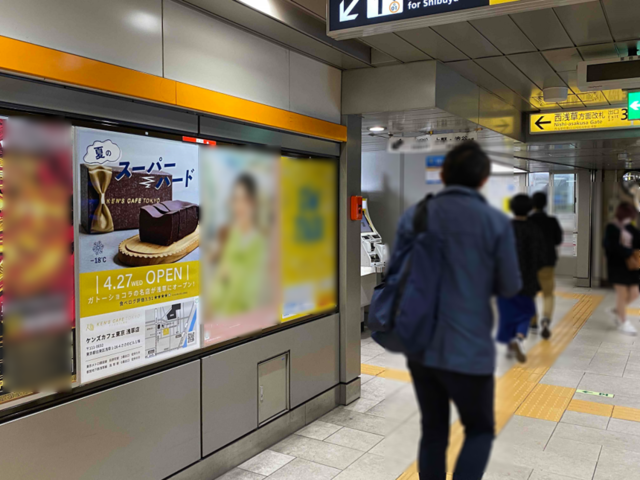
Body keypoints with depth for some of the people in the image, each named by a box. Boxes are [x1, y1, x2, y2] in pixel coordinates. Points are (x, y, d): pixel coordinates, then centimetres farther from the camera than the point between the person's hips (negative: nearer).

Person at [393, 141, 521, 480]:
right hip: (469, 349, -3)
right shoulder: (496, 222, -8)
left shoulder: (413, 216, -1)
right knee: (480, 431, 17)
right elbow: (510, 287, -1)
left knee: (433, 432, 18)